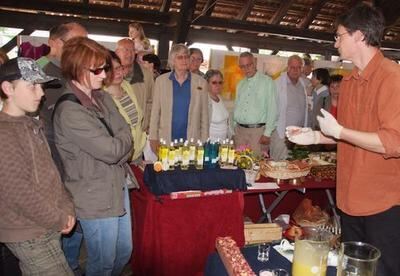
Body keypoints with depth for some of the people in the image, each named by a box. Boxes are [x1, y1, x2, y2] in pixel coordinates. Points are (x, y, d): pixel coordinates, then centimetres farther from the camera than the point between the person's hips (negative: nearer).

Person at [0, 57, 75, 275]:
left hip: (47, 226, 8)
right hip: (30, 235, -8)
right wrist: (58, 219, -12)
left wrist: (66, 208, 3)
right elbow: (18, 192, -22)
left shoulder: (31, 124, 9)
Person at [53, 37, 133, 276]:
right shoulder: (69, 111, -22)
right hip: (96, 198, -8)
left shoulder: (103, 97, 5)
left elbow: (126, 136, 6)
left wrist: (119, 143, -12)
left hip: (118, 184, 8)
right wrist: (124, 136, -4)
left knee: (124, 252, 22)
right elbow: (112, 150, -23)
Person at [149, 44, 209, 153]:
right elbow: (155, 112, 5)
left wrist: (204, 142, 2)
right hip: (166, 139, 0)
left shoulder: (201, 82, 3)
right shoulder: (161, 80, 3)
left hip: (192, 139, 0)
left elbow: (204, 115, 5)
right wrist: (153, 138, 0)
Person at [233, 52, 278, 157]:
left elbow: (272, 109, -7)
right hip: (239, 130, 5)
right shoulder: (240, 84, 14)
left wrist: (267, 133, -12)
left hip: (258, 130, -5)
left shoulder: (267, 82, -4)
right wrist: (233, 131, 11)